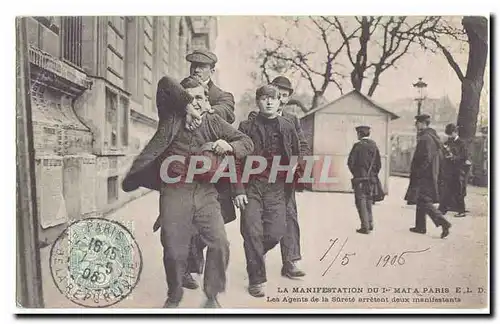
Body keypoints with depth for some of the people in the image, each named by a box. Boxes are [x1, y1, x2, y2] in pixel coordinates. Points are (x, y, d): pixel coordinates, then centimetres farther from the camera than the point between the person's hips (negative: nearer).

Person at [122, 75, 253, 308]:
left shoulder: (214, 122, 11)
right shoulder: (171, 117, 6)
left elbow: (247, 142, 9)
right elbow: (165, 83, -8)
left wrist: (230, 146, -11)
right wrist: (187, 104, -6)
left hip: (205, 192, 1)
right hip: (174, 191, -1)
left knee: (220, 244, -9)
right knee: (174, 251, 4)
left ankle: (212, 296, 15)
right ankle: (174, 296, 31)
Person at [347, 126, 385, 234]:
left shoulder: (357, 146, -10)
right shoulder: (374, 146, 6)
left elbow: (350, 162, -11)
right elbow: (379, 164, 8)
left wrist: (355, 173, 4)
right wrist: (374, 175, 17)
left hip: (360, 178, -6)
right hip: (371, 179, 6)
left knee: (361, 202, 0)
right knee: (368, 201, 18)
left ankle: (365, 227, 0)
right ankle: (370, 224, 24)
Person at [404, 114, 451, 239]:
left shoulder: (425, 138, -17)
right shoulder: (433, 136, 13)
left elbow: (426, 158, -23)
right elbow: (441, 156, 17)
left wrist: (416, 172, -18)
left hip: (424, 176, -10)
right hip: (431, 175, 10)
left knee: (424, 202, -7)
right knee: (421, 200, 15)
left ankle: (443, 223, -11)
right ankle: (420, 227, 22)